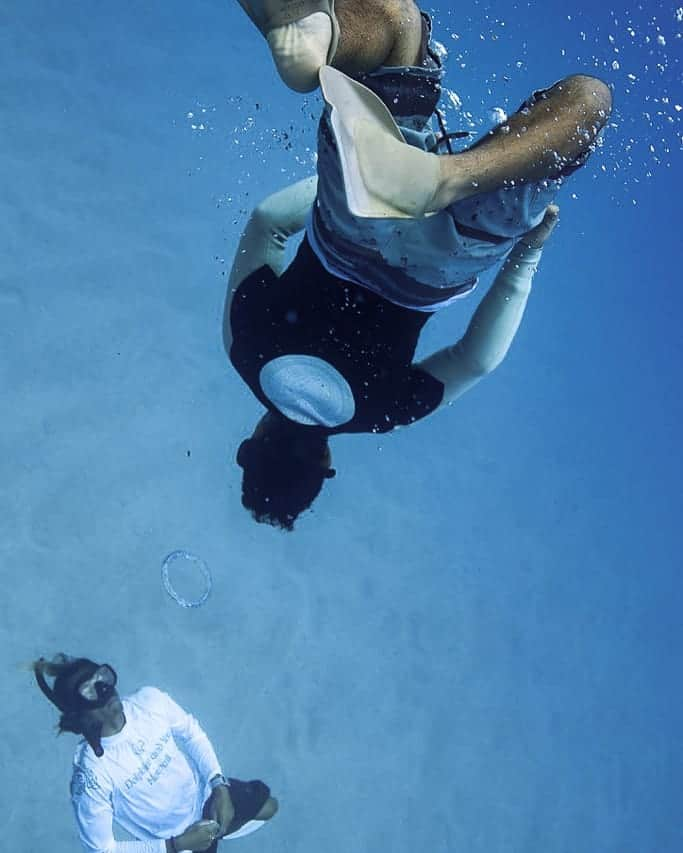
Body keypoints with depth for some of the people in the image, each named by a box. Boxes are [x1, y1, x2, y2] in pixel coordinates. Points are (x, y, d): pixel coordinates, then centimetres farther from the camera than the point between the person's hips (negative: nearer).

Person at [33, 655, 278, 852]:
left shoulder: (149, 700, -24)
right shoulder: (91, 774, -36)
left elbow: (191, 735, -5)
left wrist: (219, 786, -16)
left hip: (203, 793, 4)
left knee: (268, 807, 19)